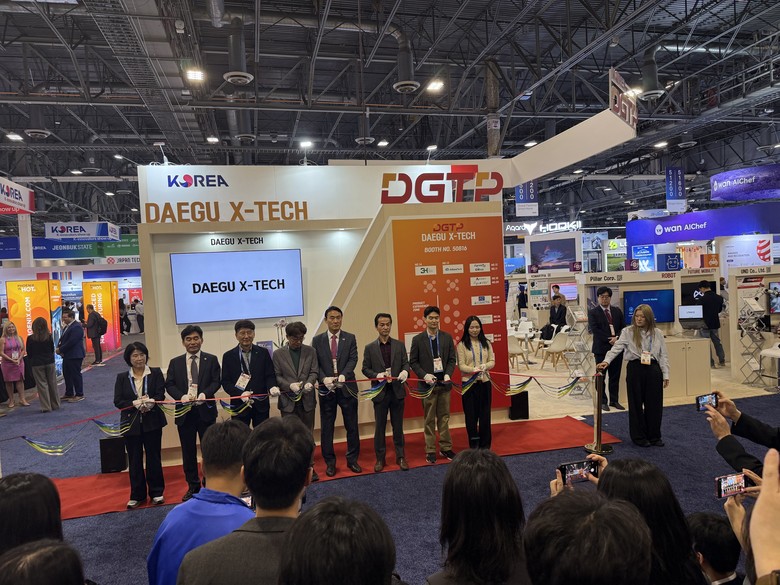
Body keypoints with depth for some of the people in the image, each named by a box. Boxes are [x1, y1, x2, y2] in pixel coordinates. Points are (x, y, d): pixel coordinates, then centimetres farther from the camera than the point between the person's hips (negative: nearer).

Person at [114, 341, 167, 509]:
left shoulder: (156, 373, 0)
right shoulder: (122, 377, 4)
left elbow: (161, 395, -6)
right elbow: (117, 401, -2)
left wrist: (150, 402, -26)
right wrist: (135, 404, -18)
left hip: (152, 421, -1)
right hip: (131, 423, 2)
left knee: (154, 457, 6)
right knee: (134, 460, 9)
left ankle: (156, 492, 20)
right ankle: (137, 495, 22)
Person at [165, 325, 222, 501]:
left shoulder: (211, 360, 2)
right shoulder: (175, 362, 8)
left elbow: (216, 382, -3)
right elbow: (169, 384, 3)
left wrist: (205, 394, -22)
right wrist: (181, 396, -16)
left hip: (205, 409, -2)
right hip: (184, 411, 2)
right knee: (188, 451, 9)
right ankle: (193, 485, 22)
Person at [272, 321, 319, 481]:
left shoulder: (310, 351, 5)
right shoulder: (278, 354, 0)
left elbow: (314, 372, 4)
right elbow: (277, 376, -1)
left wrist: (309, 382, -16)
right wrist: (290, 385, -17)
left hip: (307, 399, 2)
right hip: (288, 400, -2)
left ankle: (309, 466, 22)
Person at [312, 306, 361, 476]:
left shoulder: (350, 338, 4)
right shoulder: (317, 340, 5)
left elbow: (353, 359, -6)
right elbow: (315, 364, 0)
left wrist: (343, 375, -23)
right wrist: (324, 379, -17)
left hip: (347, 387, 0)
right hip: (326, 388, 0)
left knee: (352, 426, 7)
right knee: (327, 428, 7)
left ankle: (352, 459, 22)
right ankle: (330, 462, 19)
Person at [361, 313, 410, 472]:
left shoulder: (399, 345, 6)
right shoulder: (370, 348, 1)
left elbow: (405, 363, 4)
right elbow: (365, 369, 1)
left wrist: (405, 371, -18)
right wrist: (377, 375, -16)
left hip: (397, 391, 1)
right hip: (379, 392, -1)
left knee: (398, 426, 10)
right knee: (379, 427, 7)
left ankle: (400, 457, 22)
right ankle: (380, 458, 19)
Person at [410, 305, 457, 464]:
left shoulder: (447, 337, 4)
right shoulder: (417, 339, -3)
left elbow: (452, 359, 6)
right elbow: (413, 362, -1)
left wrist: (448, 374, -10)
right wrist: (424, 375, -15)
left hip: (444, 383, 2)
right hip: (427, 384, -2)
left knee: (444, 417, 10)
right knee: (429, 419, 6)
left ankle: (446, 448, 21)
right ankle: (430, 450, 15)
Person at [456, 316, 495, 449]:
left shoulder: (486, 343, 7)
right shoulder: (462, 345, -3)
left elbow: (492, 361, 6)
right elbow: (461, 365, -6)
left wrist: (485, 366, -16)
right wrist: (473, 369, -24)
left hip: (485, 382, 3)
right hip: (469, 383, -2)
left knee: (485, 413, 7)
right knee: (471, 414, 4)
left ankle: (485, 445, 20)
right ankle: (474, 444, 18)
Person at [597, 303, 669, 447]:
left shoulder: (657, 333, 6)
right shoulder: (628, 332, -1)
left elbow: (663, 355, 9)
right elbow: (616, 348, -11)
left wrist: (665, 375, 4)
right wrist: (606, 361, -26)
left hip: (653, 369, 2)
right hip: (635, 369, -2)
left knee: (654, 404, 7)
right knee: (636, 404, 5)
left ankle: (654, 436, 22)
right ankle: (639, 436, 18)